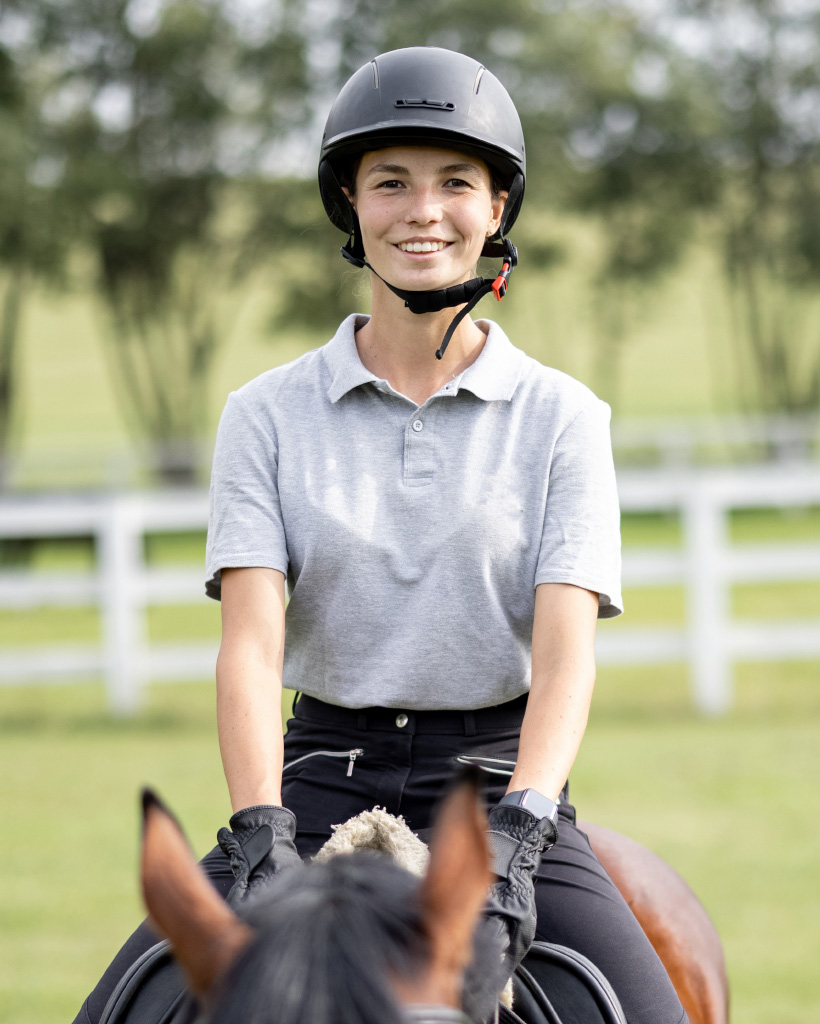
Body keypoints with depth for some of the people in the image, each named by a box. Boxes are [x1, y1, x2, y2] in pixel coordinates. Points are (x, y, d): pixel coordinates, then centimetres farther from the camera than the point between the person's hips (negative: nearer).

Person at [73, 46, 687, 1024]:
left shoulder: (560, 418, 3)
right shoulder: (268, 415, 4)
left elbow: (566, 650, -8)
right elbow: (251, 640, -6)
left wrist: (517, 825, -25)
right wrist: (259, 825, -23)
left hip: (500, 772, -1)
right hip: (323, 777, 1)